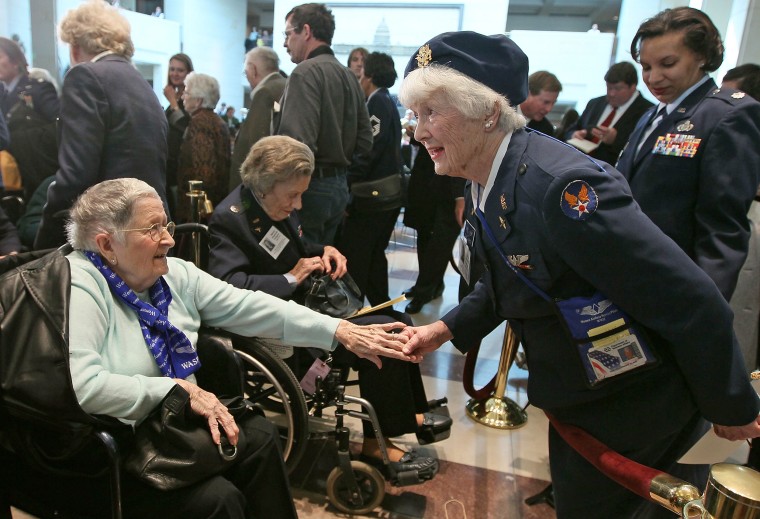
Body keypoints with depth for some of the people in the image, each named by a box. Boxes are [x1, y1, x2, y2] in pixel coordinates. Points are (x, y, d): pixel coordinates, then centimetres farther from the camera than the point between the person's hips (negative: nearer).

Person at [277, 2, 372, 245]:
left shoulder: (306, 72, -13)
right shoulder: (349, 76, 13)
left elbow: (298, 142, -24)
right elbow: (364, 141, 13)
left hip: (311, 186, -8)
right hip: (339, 186, 8)